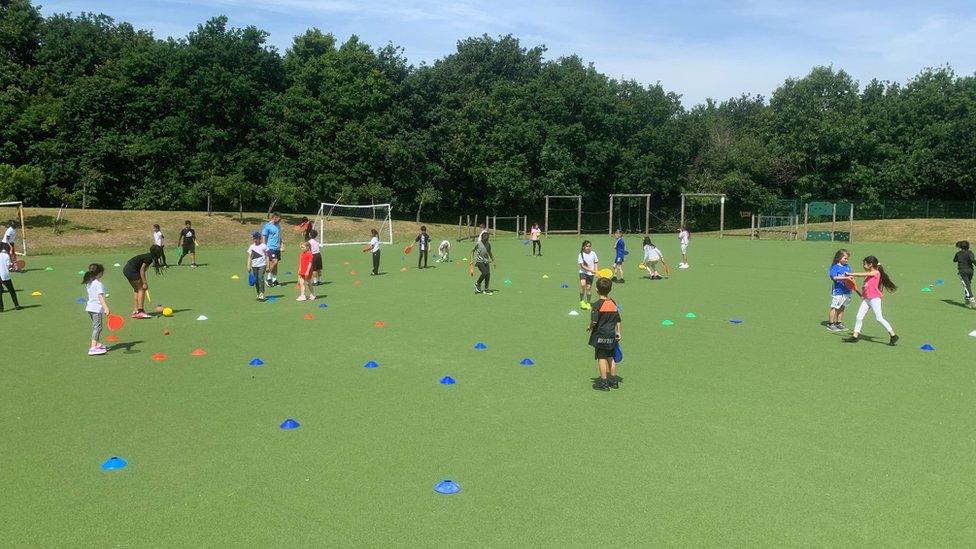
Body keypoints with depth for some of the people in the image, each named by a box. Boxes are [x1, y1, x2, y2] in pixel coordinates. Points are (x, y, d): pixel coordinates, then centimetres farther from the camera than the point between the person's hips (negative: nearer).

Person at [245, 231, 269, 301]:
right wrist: (249, 267, 4)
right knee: (256, 280, 4)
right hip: (254, 266, 4)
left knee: (260, 278, -15)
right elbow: (249, 257, 11)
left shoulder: (264, 246, 1)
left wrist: (268, 266, -1)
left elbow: (267, 256, 3)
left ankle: (262, 294, -15)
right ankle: (258, 294, 15)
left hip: (262, 265, -4)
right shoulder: (251, 247, 10)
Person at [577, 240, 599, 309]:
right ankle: (582, 301, -9)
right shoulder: (581, 255, -7)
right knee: (583, 285, -24)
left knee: (589, 288, 6)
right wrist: (591, 270, -20)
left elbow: (596, 263, 11)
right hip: (583, 272, -3)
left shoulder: (593, 253, 2)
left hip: (591, 274, 3)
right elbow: (582, 266, -11)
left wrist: (596, 271, -3)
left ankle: (588, 303, 20)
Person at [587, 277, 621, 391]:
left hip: (600, 336, -6)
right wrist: (618, 333, 19)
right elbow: (618, 320, 10)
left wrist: (590, 328, -1)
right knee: (611, 358, 16)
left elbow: (594, 321, -21)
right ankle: (614, 381, 23)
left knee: (601, 358, 0)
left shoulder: (597, 304, -15)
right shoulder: (613, 303, 5)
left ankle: (603, 383, 3)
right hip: (611, 336, 6)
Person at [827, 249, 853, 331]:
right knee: (834, 307, 0)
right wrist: (844, 278, -33)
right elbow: (834, 277, -24)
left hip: (846, 291, 7)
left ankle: (839, 323, 26)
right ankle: (830, 324, 8)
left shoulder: (847, 266, 10)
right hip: (837, 291, -7)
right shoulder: (835, 267, -10)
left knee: (842, 308, 16)